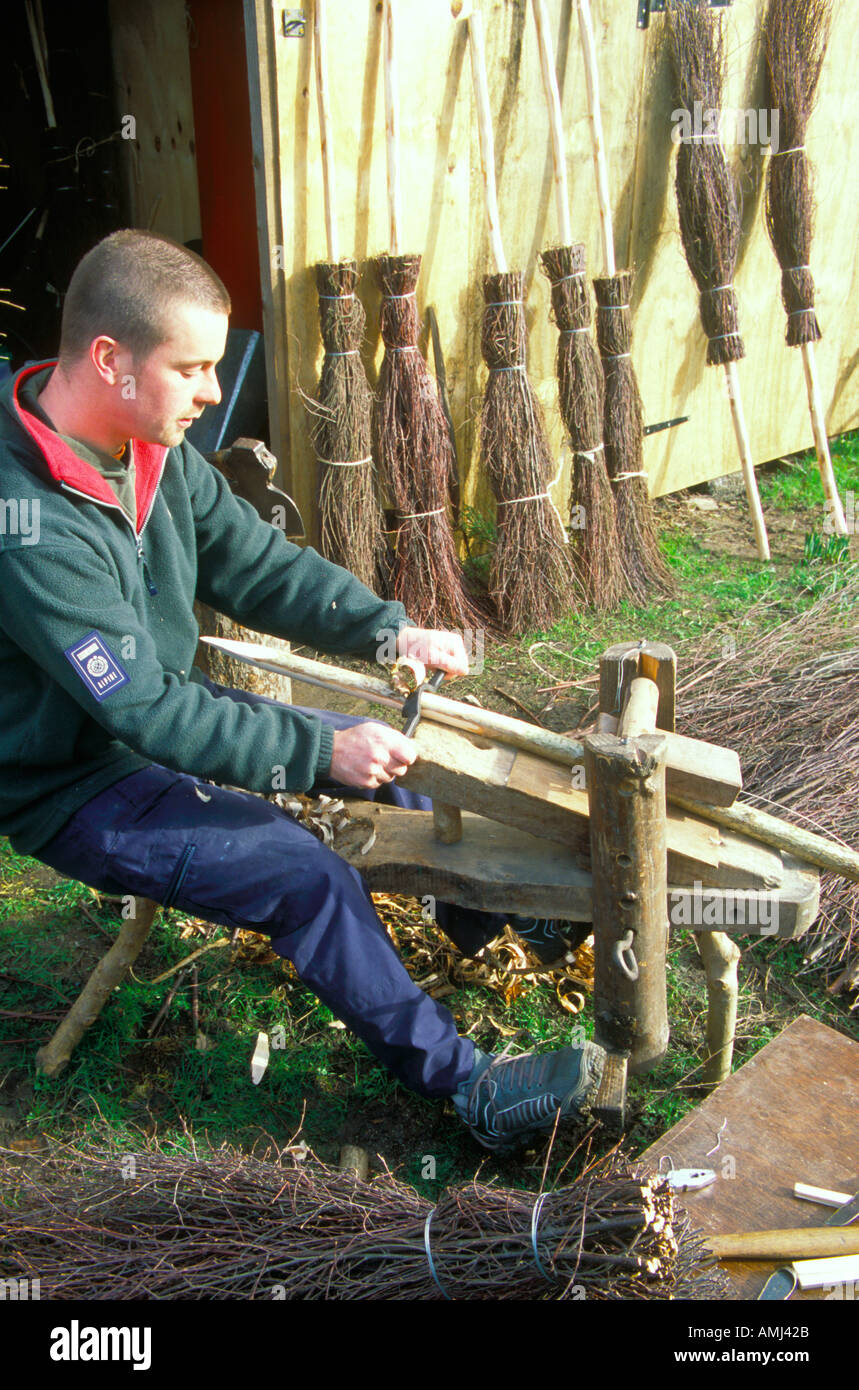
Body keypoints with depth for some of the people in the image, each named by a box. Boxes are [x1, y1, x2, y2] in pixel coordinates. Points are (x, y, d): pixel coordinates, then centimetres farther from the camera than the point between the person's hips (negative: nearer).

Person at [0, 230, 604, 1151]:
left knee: (387, 747, 9)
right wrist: (320, 749, -30)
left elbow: (258, 564, 0)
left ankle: (481, 912, 31)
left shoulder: (154, 448, -6)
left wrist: (388, 627, -13)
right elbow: (144, 708, -31)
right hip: (77, 786, -8)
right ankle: (469, 1089, -6)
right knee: (307, 876, -22)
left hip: (165, 712, 9)